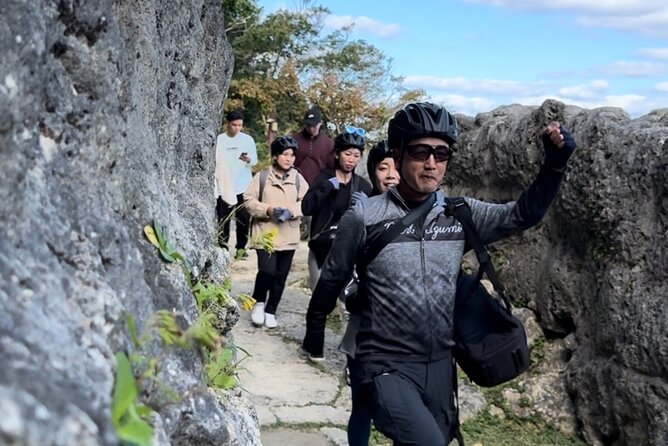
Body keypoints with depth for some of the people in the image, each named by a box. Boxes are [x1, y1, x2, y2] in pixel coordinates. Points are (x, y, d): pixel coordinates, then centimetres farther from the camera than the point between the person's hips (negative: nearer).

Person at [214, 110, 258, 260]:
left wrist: (248, 159, -21)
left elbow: (255, 160, 3)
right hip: (223, 187, -1)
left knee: (243, 218, 1)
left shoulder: (248, 139, 3)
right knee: (223, 219, 0)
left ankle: (241, 247, 11)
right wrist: (213, 186, -2)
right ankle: (222, 247, 8)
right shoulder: (218, 140, 0)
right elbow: (213, 163, 2)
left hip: (243, 186, 1)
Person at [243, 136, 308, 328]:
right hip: (266, 233, -3)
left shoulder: (298, 178, 4)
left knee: (280, 276, 7)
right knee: (267, 271, -13)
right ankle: (258, 302, 15)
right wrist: (268, 209, -17)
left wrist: (291, 210, -19)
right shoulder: (262, 176, -3)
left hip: (289, 236, 3)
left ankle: (270, 311, 24)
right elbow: (249, 200, -3)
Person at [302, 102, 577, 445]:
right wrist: (314, 331, 14)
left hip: (440, 365, 5)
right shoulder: (364, 217, -11)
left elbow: (524, 213, 2)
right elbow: (332, 280, 2)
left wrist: (555, 162, -12)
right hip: (385, 366, -5)